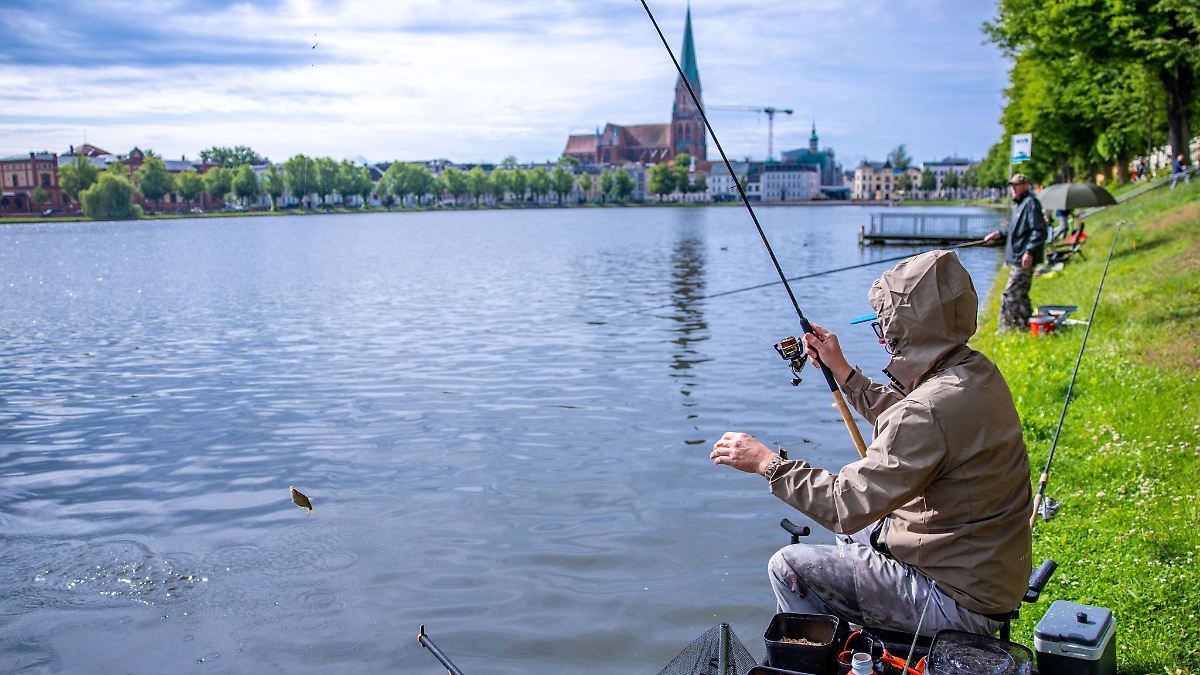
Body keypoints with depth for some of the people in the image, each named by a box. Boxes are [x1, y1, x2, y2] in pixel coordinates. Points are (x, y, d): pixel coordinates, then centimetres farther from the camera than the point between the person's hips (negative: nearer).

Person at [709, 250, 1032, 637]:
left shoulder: (932, 409, -30)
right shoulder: (978, 373, 1)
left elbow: (847, 504, -27)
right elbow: (902, 425, 19)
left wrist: (767, 462, -15)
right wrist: (841, 370, 21)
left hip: (960, 599, -10)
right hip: (991, 571, 10)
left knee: (789, 567, -3)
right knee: (848, 532, 29)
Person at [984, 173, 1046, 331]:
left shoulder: (1031, 203, -12)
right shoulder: (1019, 204, 20)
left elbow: (1039, 231, -19)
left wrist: (1030, 251, -26)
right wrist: (999, 234, 16)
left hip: (1024, 259, -11)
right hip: (1016, 258, 11)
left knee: (1010, 296, -10)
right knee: (1020, 295, 16)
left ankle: (1004, 329, -6)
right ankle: (1025, 325, 24)